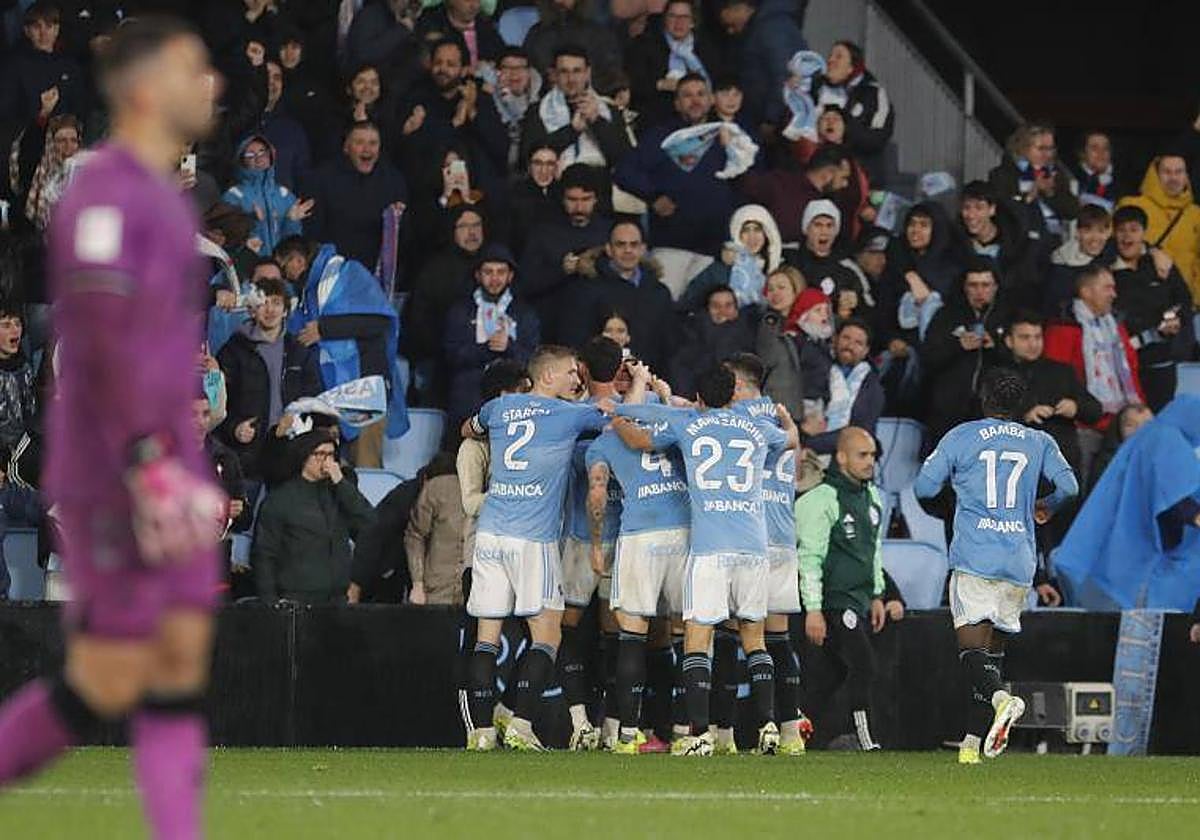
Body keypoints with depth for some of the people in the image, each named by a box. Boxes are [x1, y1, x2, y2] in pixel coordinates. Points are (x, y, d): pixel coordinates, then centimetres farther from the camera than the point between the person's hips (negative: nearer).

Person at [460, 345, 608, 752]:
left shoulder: (498, 408, 13)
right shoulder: (567, 414, 0)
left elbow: (468, 430, 36)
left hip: (490, 534, 5)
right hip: (534, 537, -5)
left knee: (487, 636, 5)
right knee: (547, 634, -1)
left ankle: (481, 730, 1)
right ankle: (520, 723, -13)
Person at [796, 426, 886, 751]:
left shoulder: (872, 496, 14)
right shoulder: (821, 500, -13)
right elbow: (810, 558, -14)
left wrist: (877, 596, 23)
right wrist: (813, 610, -18)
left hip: (860, 602, 8)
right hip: (834, 601, -8)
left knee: (841, 673, 9)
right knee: (863, 668, -14)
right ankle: (867, 744, -11)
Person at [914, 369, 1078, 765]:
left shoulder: (961, 437, 4)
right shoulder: (1040, 443, 11)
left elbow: (923, 487, 5)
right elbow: (1069, 485, 1)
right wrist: (1046, 507, 24)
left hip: (974, 557, -3)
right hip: (1019, 563, 3)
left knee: (972, 646, -8)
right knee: (994, 647, 12)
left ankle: (999, 697, -39)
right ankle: (974, 740, 8)